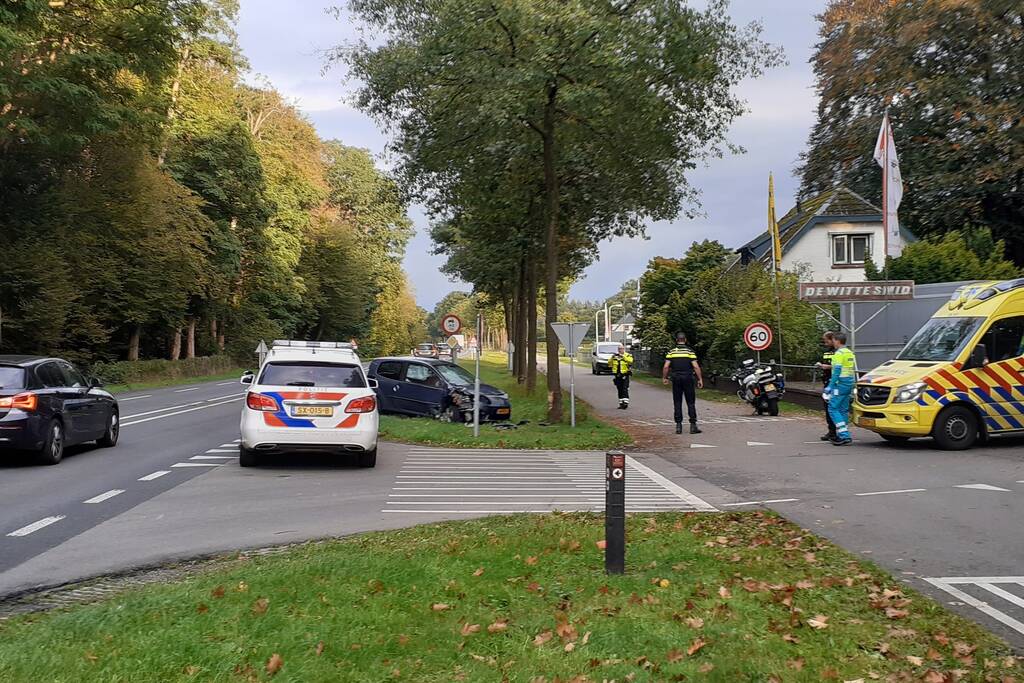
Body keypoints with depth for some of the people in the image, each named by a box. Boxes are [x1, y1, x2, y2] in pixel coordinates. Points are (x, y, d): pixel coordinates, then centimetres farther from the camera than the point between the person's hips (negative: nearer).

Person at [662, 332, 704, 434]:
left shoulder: (671, 352, 2)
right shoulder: (690, 351, -3)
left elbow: (666, 367, -3)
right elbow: (696, 367, -10)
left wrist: (664, 378, 10)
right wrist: (700, 379, -4)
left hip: (676, 380, 2)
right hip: (688, 379, -2)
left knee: (677, 403, 6)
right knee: (691, 403, 3)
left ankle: (678, 426, 5)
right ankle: (693, 425, 0)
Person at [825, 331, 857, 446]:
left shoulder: (839, 353, -11)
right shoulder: (850, 353, 18)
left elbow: (837, 371, -18)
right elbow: (854, 370, 21)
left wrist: (830, 386, -18)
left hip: (840, 384, -9)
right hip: (849, 384, 9)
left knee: (833, 408, -7)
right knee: (843, 410, 12)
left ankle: (844, 435, -15)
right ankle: (844, 435, 14)